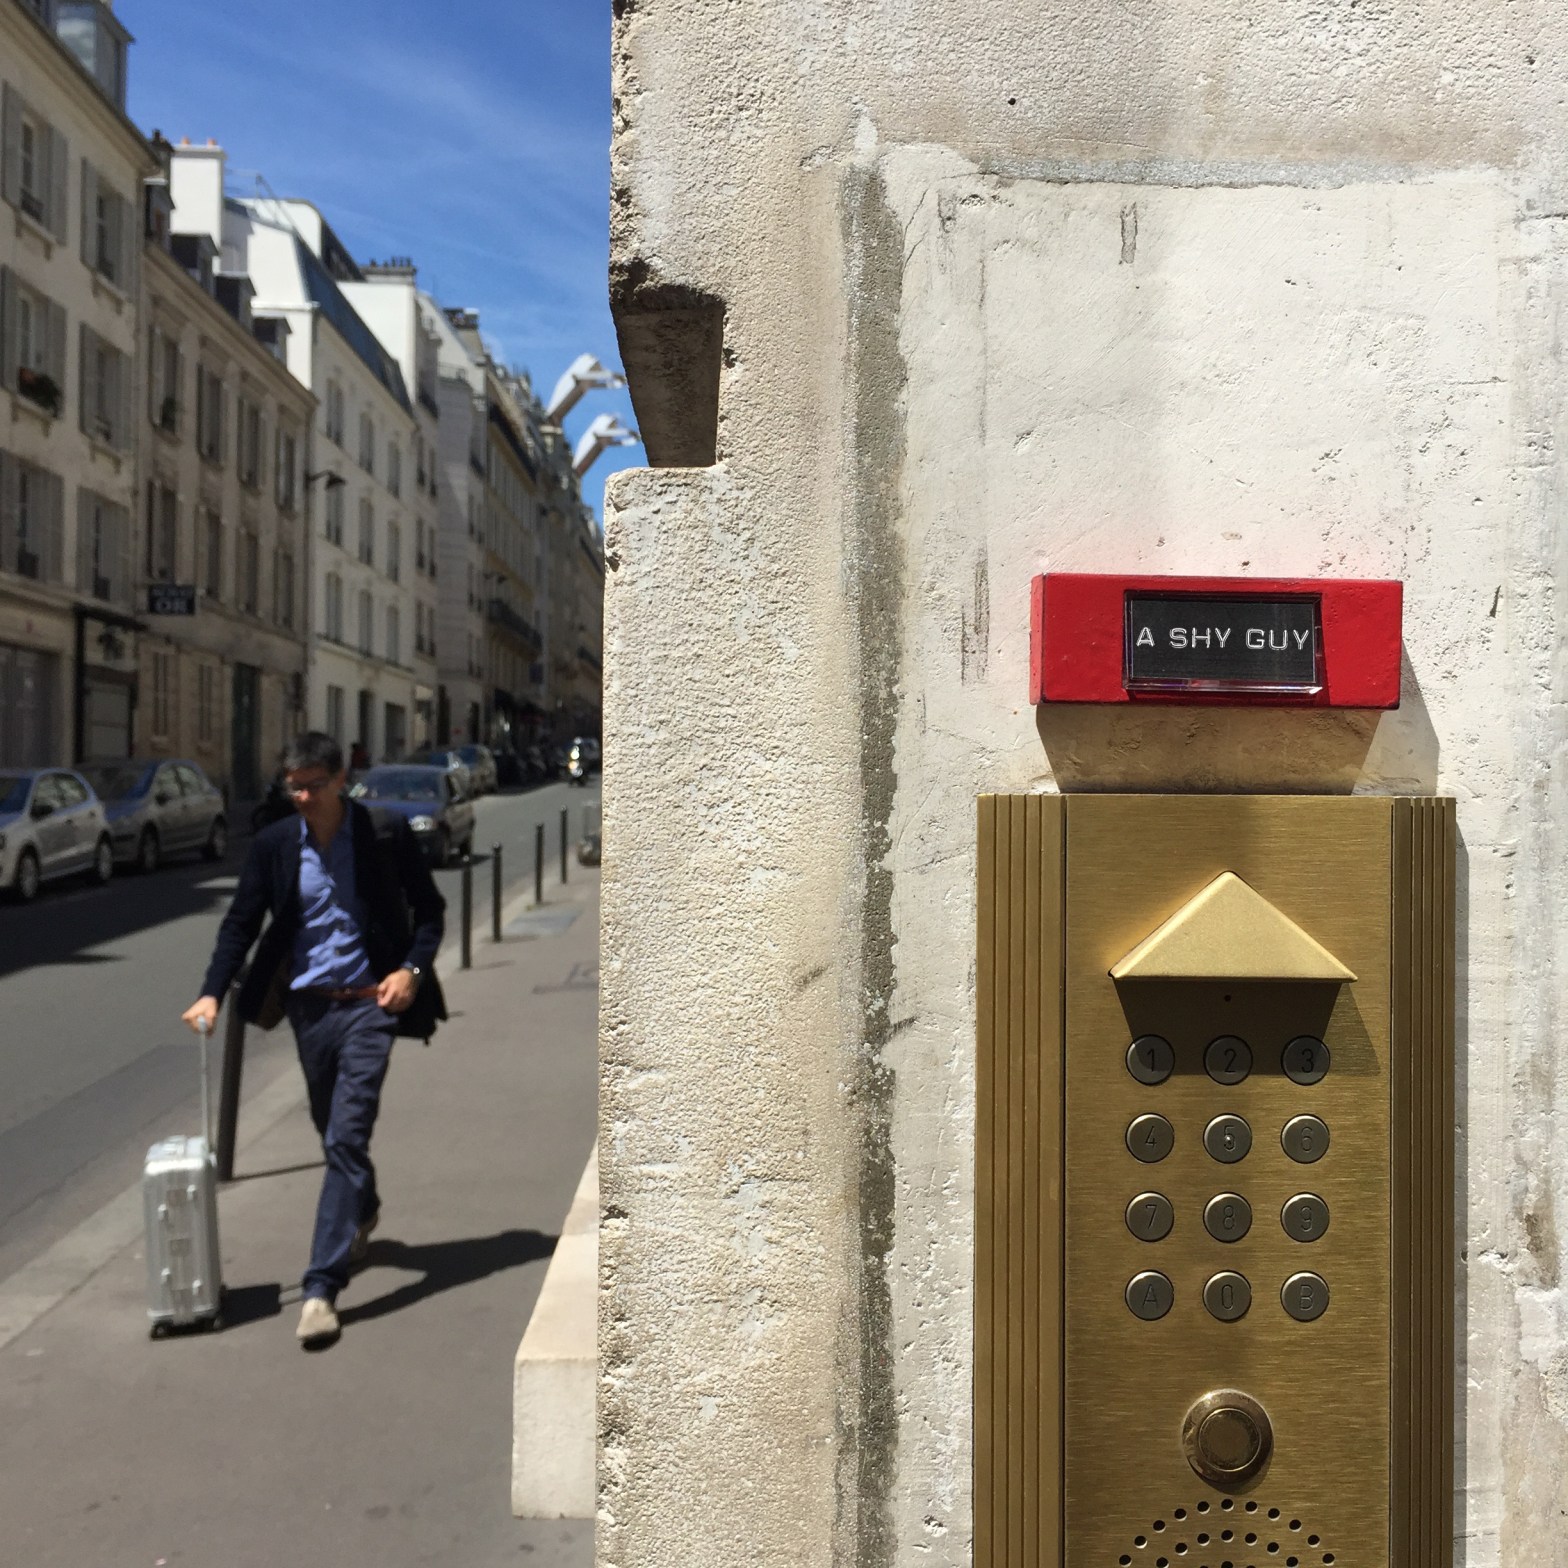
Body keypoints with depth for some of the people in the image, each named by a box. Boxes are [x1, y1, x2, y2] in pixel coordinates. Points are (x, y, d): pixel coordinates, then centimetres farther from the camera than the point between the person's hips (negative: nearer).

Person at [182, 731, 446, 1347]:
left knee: (346, 1138, -12)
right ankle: (363, 1211, 51)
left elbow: (428, 908, 2)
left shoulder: (386, 834, -6)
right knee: (334, 1134, 20)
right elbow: (241, 922, 2)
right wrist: (212, 993, -11)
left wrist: (414, 968, -13)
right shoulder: (274, 844, 0)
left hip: (369, 1002, -4)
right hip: (309, 1004, 4)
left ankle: (322, 1286, -11)